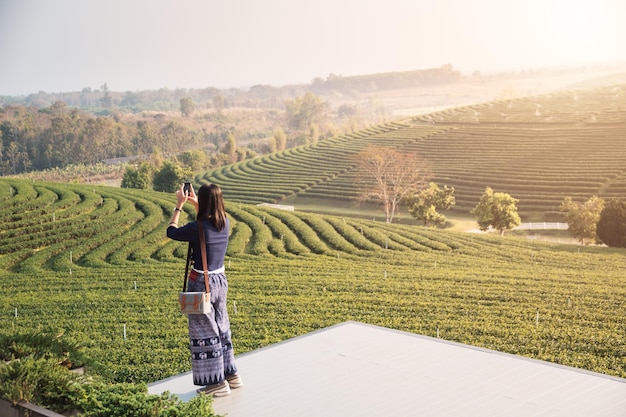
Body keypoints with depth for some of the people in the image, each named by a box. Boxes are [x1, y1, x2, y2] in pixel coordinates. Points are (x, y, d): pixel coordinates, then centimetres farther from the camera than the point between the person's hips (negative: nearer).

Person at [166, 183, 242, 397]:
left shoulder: (197, 229, -22)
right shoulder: (225, 223, -3)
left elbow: (171, 231, -4)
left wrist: (179, 205, 3)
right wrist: (195, 203, 18)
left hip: (201, 283, -7)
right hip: (220, 280, 7)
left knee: (204, 331, 5)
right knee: (220, 327, 20)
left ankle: (217, 382, 13)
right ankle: (231, 374, 31)